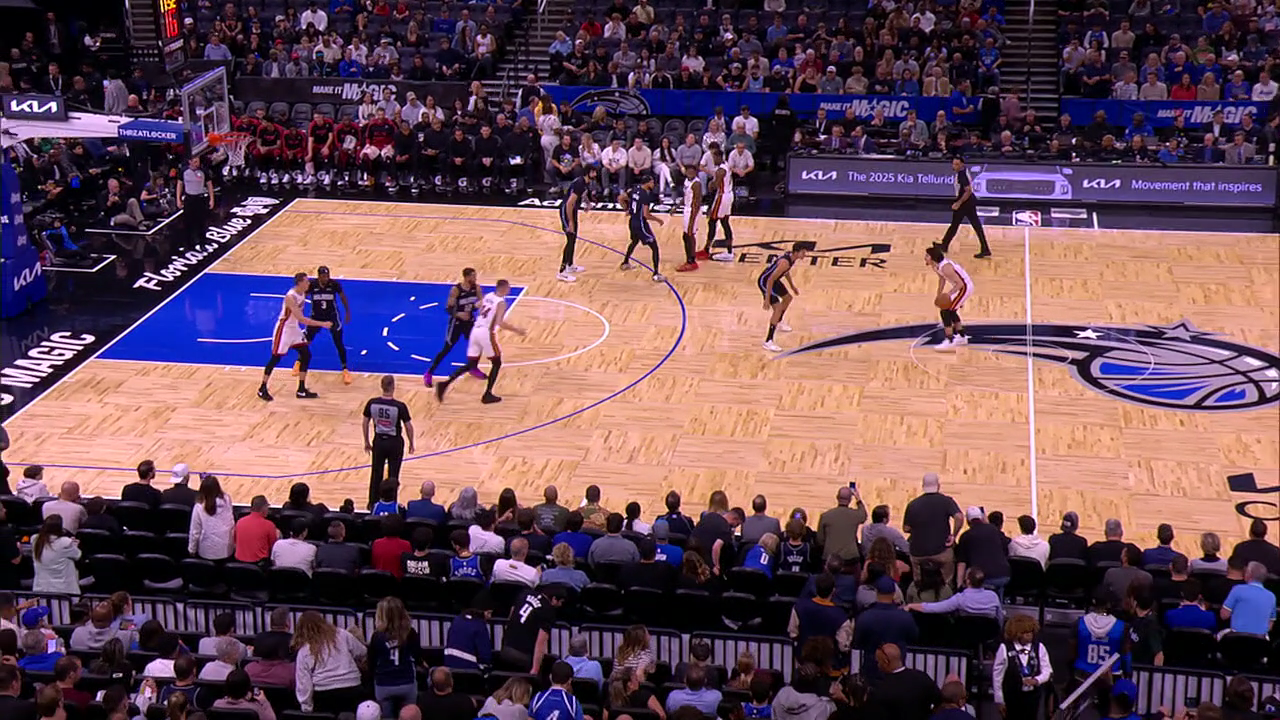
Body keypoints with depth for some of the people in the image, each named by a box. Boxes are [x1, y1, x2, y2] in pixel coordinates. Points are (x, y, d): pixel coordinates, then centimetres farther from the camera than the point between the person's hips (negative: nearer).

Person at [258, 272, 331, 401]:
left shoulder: (302, 293, -1)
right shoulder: (290, 297, -29)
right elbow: (301, 319, -34)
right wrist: (322, 324, -35)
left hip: (295, 328, 8)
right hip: (284, 329, -8)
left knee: (306, 355, 4)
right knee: (275, 358, 0)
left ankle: (301, 390, 12)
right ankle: (262, 389, 15)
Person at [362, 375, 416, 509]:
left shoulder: (372, 403, -11)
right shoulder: (400, 406, -20)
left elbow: (364, 423, -2)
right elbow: (408, 427, -13)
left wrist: (367, 442, 12)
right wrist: (411, 444, 3)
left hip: (379, 441, 3)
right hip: (395, 442, -3)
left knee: (376, 473, 17)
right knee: (393, 476, 10)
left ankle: (372, 504, 26)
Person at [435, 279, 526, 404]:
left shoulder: (488, 296, 13)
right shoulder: (501, 302, -11)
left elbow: (479, 312, 24)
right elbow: (500, 323, -20)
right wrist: (516, 330, -13)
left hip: (476, 331, 7)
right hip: (487, 333, -7)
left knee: (471, 365, 13)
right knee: (497, 363, 12)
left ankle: (445, 384, 0)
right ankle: (487, 395, 9)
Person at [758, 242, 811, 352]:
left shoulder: (792, 256, -3)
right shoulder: (785, 262, -33)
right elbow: (770, 280, -32)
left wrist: (792, 286, 28)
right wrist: (767, 299, -30)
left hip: (773, 279, 10)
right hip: (764, 281, -10)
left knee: (788, 298, 28)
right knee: (778, 308, -19)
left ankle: (778, 323, 54)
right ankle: (768, 342, -19)